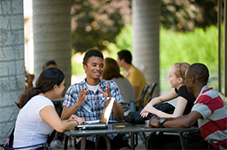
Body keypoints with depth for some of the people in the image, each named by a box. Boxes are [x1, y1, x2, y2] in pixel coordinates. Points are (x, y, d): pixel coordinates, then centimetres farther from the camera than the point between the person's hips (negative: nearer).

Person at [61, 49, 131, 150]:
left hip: (111, 137, 2)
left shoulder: (112, 86, 11)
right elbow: (63, 118, -2)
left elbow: (120, 117, 3)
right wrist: (78, 103, -19)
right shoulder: (74, 90, 7)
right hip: (87, 139, -1)